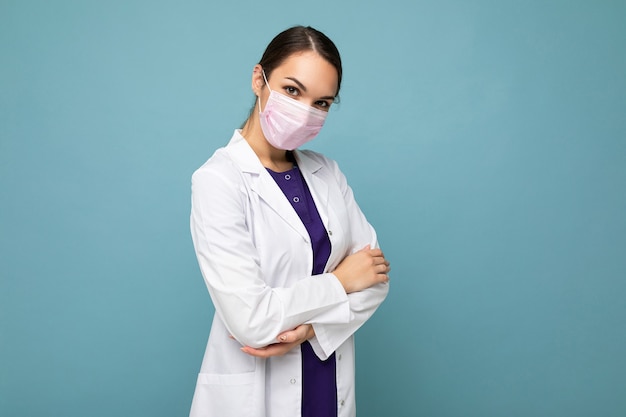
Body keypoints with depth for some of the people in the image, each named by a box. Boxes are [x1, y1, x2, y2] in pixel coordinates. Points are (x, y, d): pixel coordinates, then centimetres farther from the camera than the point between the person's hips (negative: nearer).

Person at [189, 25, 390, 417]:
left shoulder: (327, 172, 1)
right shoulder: (218, 180, -16)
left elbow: (376, 273, -2)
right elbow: (249, 318, -23)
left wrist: (312, 326, -17)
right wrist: (339, 282, -11)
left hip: (334, 384, 5)